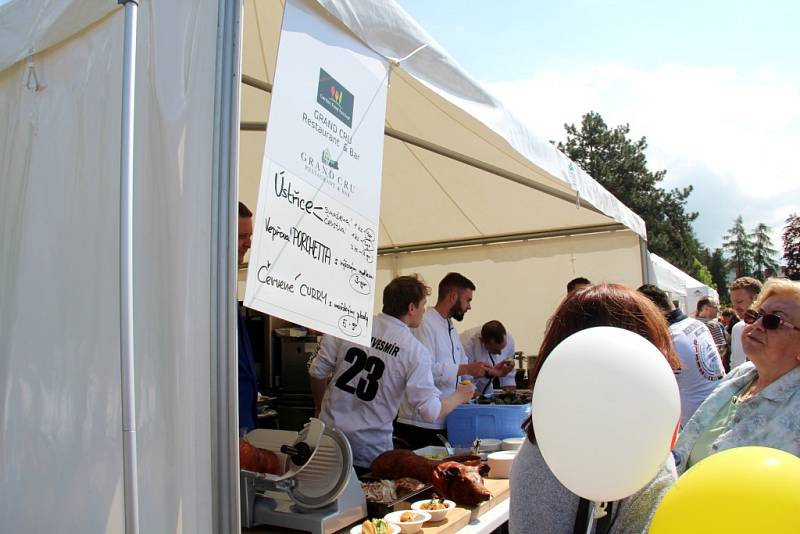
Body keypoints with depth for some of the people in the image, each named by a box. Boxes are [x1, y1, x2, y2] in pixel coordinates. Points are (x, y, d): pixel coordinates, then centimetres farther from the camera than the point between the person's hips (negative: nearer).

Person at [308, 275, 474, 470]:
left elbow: (317, 371, -1)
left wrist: (320, 406, 18)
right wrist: (460, 396, 6)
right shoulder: (415, 351, -13)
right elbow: (430, 412, -14)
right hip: (370, 450, -3)